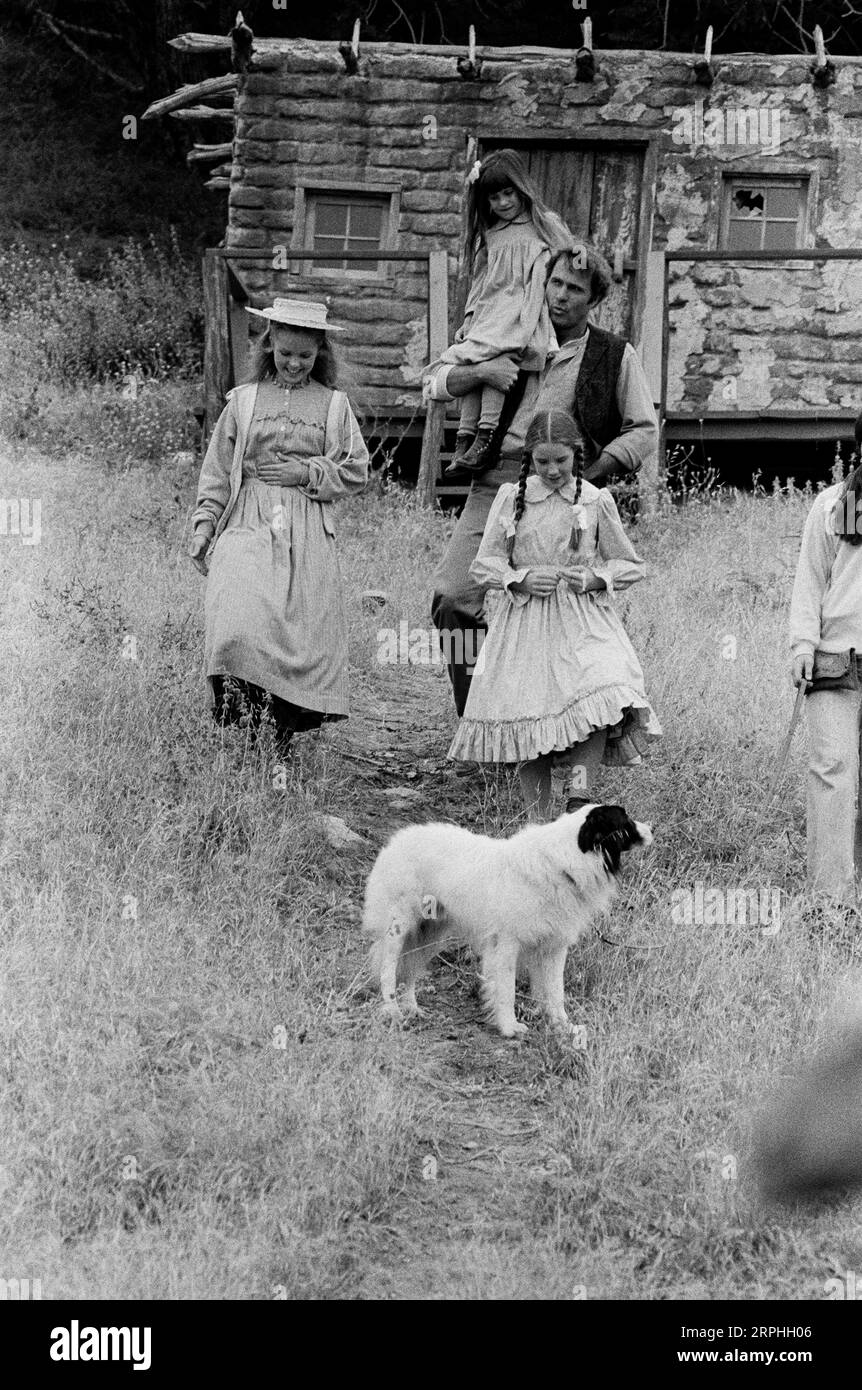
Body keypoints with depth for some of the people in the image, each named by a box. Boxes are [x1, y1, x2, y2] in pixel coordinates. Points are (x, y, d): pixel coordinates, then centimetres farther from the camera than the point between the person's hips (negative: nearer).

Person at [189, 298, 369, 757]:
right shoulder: (243, 400, 12)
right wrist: (204, 523, 4)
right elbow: (217, 469, 14)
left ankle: (284, 734, 5)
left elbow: (355, 472, 11)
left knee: (306, 633, -6)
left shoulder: (333, 404, 11)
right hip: (248, 525, -1)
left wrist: (307, 472, -3)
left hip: (308, 533, 1)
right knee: (239, 622, -24)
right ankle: (235, 726, -19)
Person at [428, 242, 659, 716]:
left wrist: (588, 477, -5)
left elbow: (644, 431, 7)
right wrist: (480, 371, -4)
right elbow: (434, 383, 17)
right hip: (496, 483, 3)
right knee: (453, 597, -10)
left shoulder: (614, 356, 9)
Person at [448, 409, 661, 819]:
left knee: (602, 701, -26)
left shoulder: (596, 501, 4)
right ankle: (538, 821, 10)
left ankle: (579, 796, -23)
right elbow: (483, 565, 6)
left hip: (582, 623, -1)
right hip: (523, 623, 1)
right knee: (526, 727, -1)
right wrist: (521, 578, -12)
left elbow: (630, 565, 11)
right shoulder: (510, 498, 5)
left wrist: (596, 577, -8)